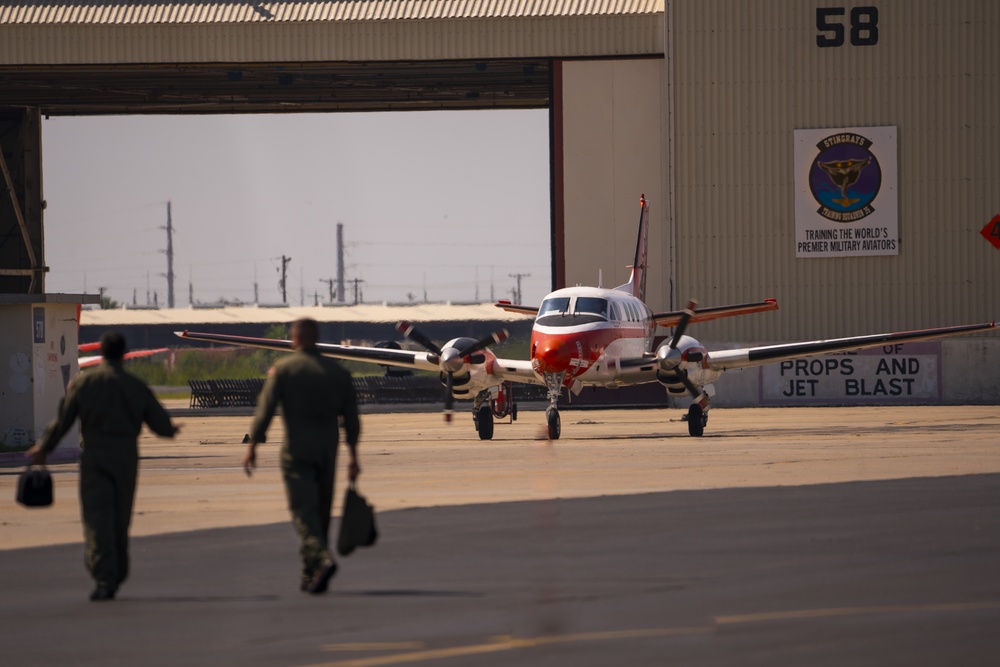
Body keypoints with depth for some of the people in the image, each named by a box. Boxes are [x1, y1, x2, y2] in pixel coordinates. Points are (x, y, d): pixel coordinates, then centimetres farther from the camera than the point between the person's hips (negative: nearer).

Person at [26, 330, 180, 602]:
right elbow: (162, 424, 3)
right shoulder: (137, 386, 0)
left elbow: (62, 421, -3)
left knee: (97, 518, -6)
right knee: (120, 519, 15)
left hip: (93, 459, -2)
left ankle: (105, 579, -19)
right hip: (125, 460, 2)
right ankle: (117, 575, 25)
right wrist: (171, 430, 28)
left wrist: (43, 448, 10)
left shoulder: (82, 382, -2)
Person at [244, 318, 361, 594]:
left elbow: (265, 408, -8)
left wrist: (252, 446, -2)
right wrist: (353, 457, 11)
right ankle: (310, 576, 17)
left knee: (304, 509, -7)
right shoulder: (337, 371, 7)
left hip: (297, 449, -4)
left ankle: (321, 558, -30)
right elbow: (351, 417, 7)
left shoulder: (282, 369, -4)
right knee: (321, 510, 13)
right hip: (328, 448, 4)